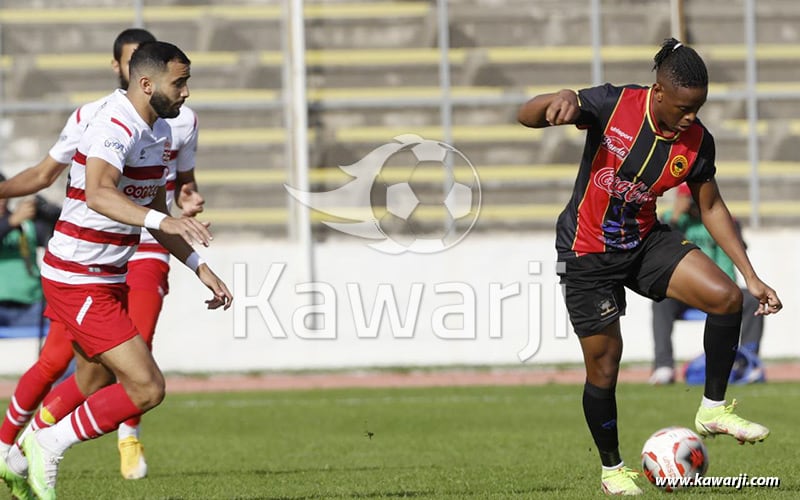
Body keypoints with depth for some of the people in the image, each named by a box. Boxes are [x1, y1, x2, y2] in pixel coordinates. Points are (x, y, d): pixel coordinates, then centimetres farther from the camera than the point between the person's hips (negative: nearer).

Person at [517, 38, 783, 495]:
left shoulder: (697, 143, -11)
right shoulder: (613, 105, -21)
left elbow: (711, 207, 3)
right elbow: (527, 116, -17)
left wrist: (751, 275, 0)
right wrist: (561, 99, -41)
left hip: (645, 242, 4)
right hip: (588, 257, -3)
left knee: (726, 297, -17)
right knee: (604, 368, 0)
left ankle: (714, 409, 0)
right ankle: (612, 468, 24)